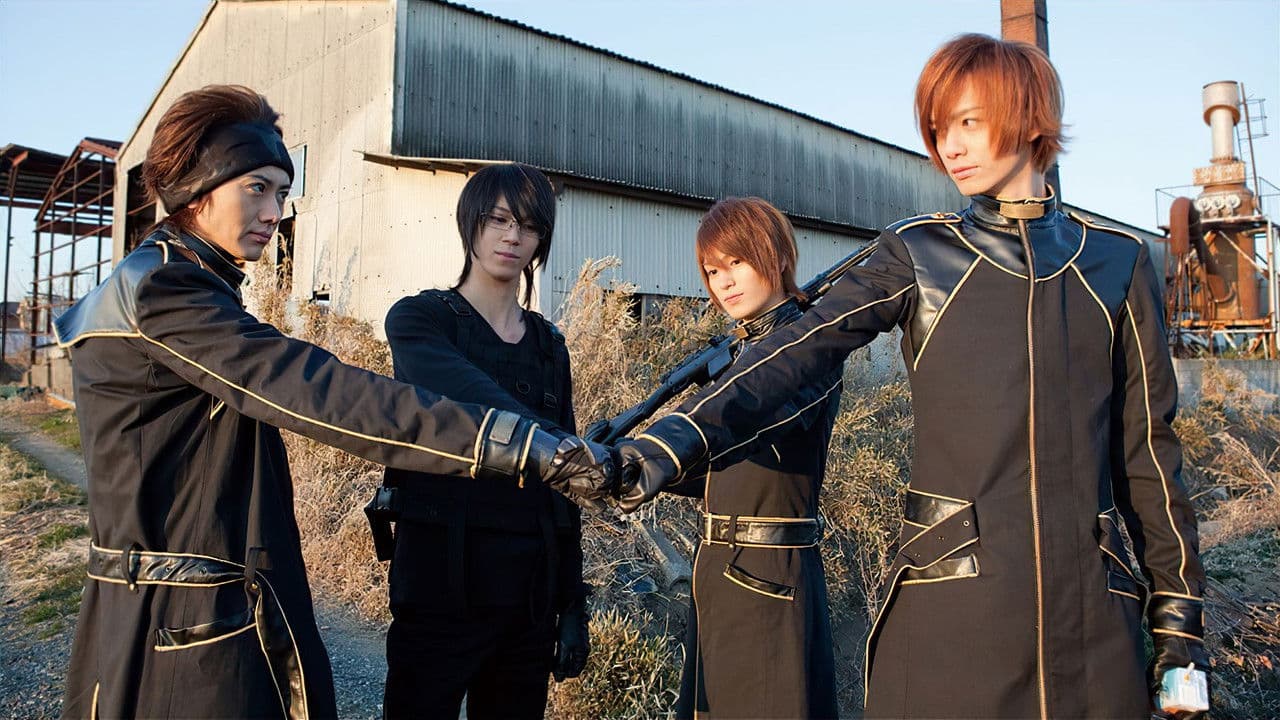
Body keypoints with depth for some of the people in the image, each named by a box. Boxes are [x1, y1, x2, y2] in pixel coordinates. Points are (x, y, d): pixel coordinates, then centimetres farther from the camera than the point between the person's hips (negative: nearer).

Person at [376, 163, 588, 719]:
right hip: (442, 588, -4)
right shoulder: (418, 319, -2)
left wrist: (573, 607, 8)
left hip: (531, 592, 4)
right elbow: (472, 399, -25)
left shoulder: (548, 345, 11)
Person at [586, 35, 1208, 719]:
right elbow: (798, 351, -13)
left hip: (1090, 602, 2)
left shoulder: (1116, 261, 8)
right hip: (949, 593, -2)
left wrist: (1178, 611, 9)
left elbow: (1146, 443, 10)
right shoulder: (918, 252, 2)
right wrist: (675, 439, -28)